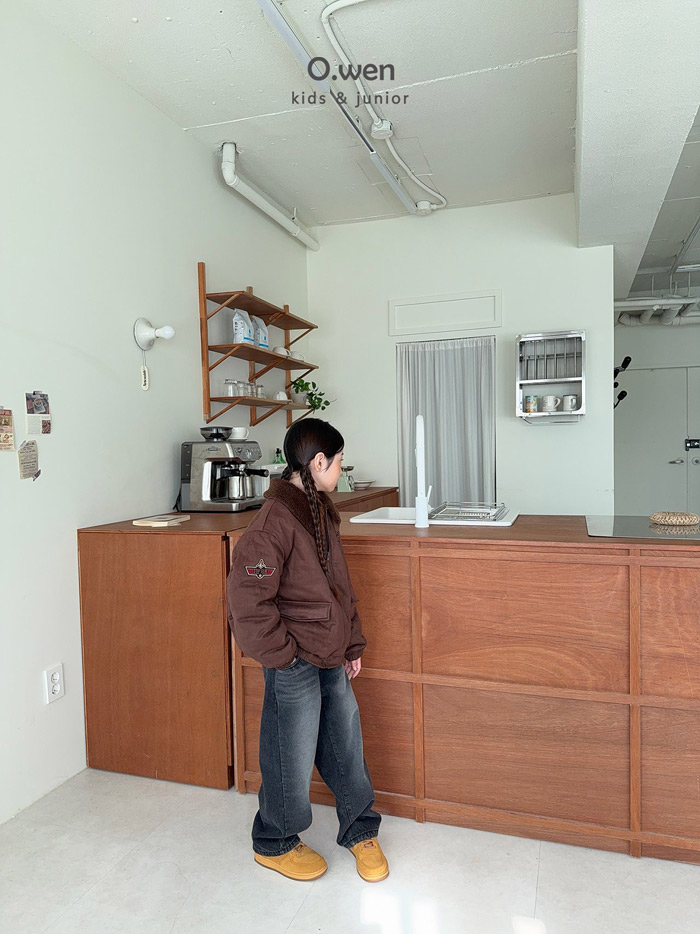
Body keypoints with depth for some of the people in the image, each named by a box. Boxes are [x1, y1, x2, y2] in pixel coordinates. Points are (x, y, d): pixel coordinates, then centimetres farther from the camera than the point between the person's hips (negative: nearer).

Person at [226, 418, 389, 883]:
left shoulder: (322, 513, 8)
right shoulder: (274, 521, -22)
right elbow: (248, 600, -23)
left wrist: (353, 644, 16)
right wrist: (283, 654, -16)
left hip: (333, 661, 8)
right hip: (296, 666, -8)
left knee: (347, 749, 20)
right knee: (292, 758, 11)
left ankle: (360, 830, 41)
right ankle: (274, 844, 35)